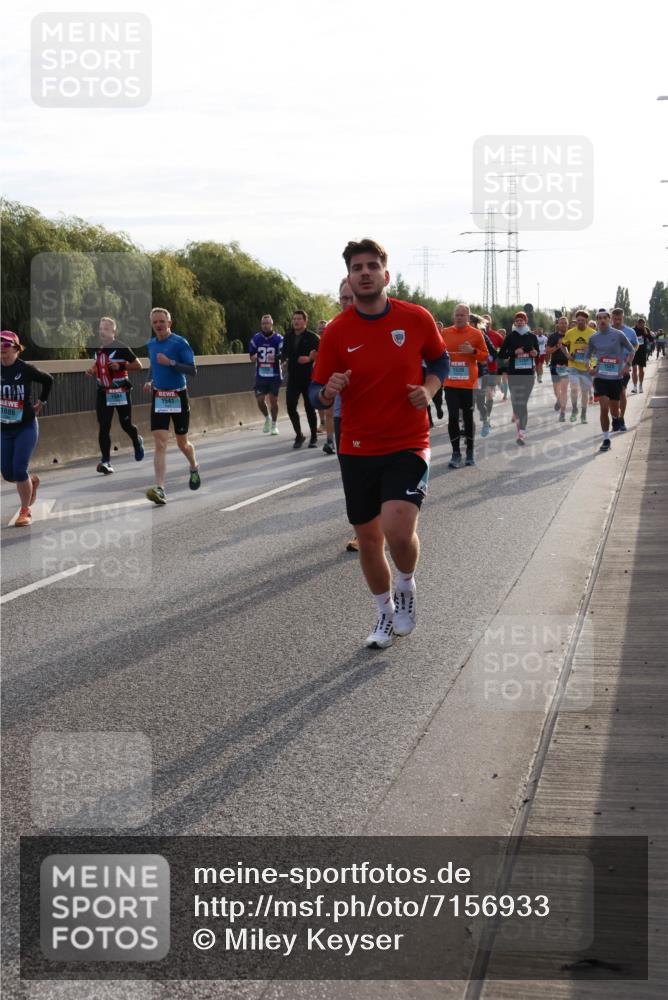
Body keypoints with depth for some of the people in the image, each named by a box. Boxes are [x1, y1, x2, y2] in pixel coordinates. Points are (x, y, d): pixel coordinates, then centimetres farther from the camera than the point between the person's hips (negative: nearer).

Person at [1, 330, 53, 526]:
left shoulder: (25, 369, -12)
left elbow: (48, 380, 5)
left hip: (26, 427, -4)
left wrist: (41, 402, 6)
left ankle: (25, 511, 4)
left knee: (19, 471, -12)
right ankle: (33, 481, 41)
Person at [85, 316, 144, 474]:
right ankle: (105, 461, -5)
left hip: (121, 392, -4)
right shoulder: (97, 348, 7)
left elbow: (138, 366, -10)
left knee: (126, 424, 9)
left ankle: (137, 442, 42)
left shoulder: (121, 348, -12)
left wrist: (120, 366, -23)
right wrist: (91, 370, 6)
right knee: (103, 428, -5)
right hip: (103, 393, 4)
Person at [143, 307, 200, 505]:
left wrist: (170, 363, -26)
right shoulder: (151, 344, 9)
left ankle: (194, 468, 43)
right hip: (158, 397, 4)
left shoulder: (180, 343, -10)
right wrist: (151, 382, 8)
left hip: (178, 397, -4)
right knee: (160, 444, -10)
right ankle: (160, 489, -18)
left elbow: (192, 370, -15)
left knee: (182, 443, 10)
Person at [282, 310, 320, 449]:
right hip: (293, 377, 4)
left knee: (309, 408, 3)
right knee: (291, 407, -4)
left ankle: (314, 437, 16)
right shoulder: (288, 336, 9)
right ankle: (299, 435, 12)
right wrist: (285, 359, 4)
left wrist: (309, 359, -25)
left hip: (308, 378, -4)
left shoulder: (312, 337, -5)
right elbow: (285, 353, 22)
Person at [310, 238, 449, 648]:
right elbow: (318, 392, 2)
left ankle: (406, 586, 12)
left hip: (408, 444, -2)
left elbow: (439, 360, 12)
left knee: (398, 530, -21)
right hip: (357, 449, 2)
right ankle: (387, 614, 34)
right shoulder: (336, 331, -5)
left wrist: (428, 389, -8)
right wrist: (329, 391, -22)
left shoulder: (417, 318, -5)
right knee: (368, 539, 9)